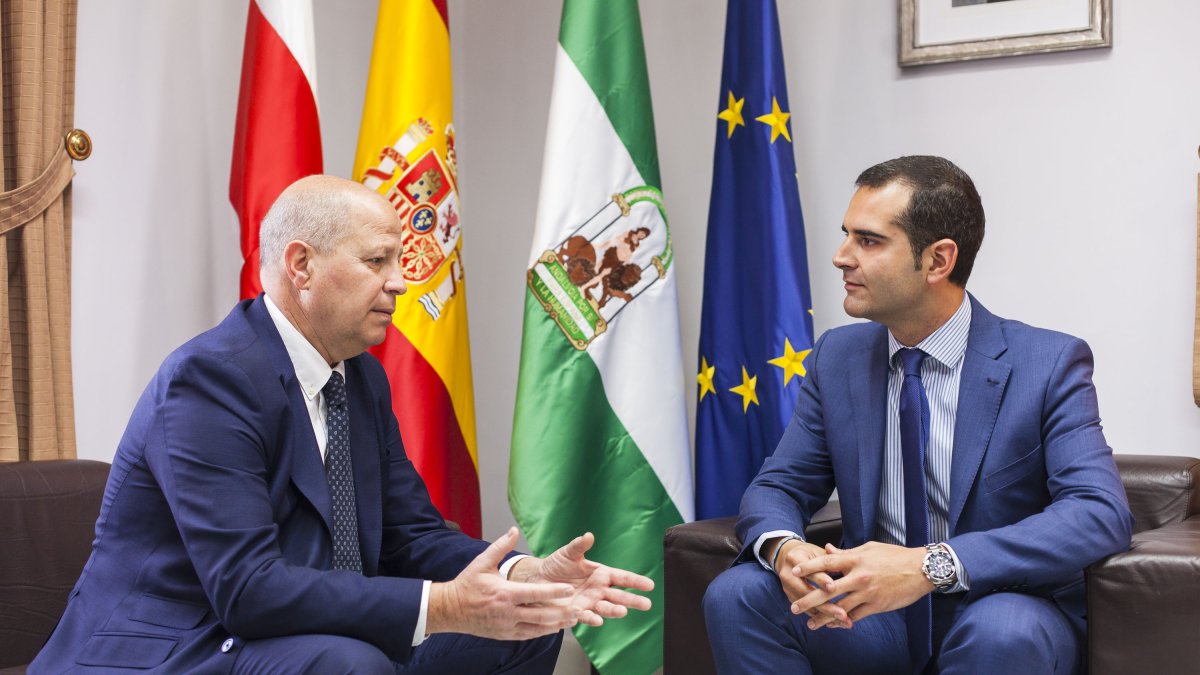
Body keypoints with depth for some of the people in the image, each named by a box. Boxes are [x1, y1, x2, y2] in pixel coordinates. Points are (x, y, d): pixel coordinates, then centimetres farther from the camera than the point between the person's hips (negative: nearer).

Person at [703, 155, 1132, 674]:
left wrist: (932, 565, -35)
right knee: (735, 594, -22)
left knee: (1004, 631, -36)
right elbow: (776, 488, 4)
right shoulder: (836, 358, 3)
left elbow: (1101, 514, -23)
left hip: (1005, 615, -3)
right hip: (871, 613, 3)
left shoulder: (1050, 364, -10)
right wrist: (783, 548, -22)